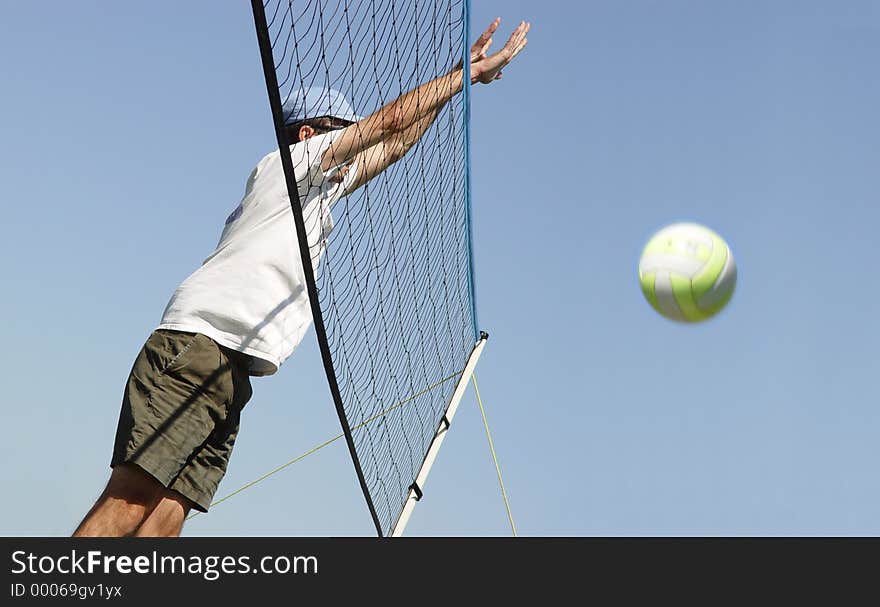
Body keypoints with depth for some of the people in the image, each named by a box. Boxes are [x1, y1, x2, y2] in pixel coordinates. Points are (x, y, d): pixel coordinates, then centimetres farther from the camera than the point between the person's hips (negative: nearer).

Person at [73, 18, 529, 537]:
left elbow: (389, 148, 36)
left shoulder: (319, 191, 31)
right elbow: (391, 121, 10)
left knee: (163, 522, -4)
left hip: (229, 372, 9)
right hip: (198, 344, -9)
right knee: (130, 503, -19)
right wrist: (468, 71, 20)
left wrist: (462, 75, 37)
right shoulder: (289, 161, 9)